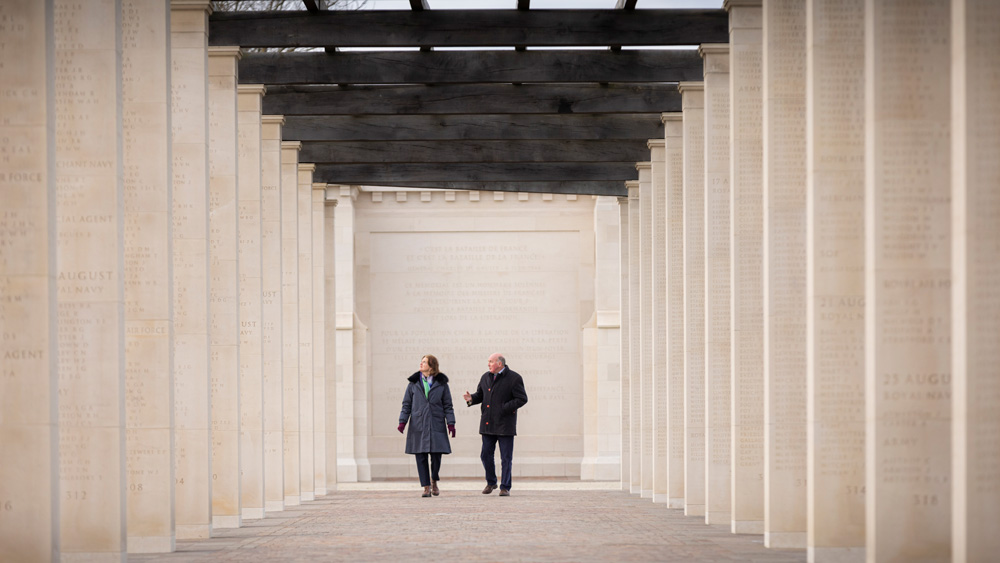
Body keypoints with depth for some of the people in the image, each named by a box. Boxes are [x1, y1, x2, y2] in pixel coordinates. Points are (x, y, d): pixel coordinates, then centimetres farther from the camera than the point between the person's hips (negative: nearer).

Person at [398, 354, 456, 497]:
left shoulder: (441, 383, 6)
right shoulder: (413, 383, 9)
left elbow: (447, 405, 7)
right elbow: (406, 404, 9)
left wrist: (451, 424, -2)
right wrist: (402, 421, -2)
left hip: (436, 425, -1)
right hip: (418, 425, 1)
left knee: (436, 455, -5)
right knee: (421, 457, -3)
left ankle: (434, 481, 21)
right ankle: (426, 487, 4)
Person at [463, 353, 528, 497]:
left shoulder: (514, 378, -6)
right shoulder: (486, 377, 11)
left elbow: (522, 399, -9)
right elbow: (480, 395, 18)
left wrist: (504, 408, -17)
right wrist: (472, 399, -5)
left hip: (505, 425, -5)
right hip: (488, 424, 5)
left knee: (506, 457, -1)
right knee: (486, 455, 6)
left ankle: (505, 487, 6)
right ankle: (491, 482, 25)